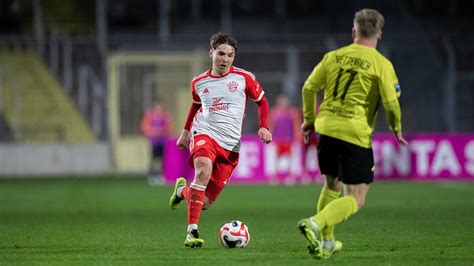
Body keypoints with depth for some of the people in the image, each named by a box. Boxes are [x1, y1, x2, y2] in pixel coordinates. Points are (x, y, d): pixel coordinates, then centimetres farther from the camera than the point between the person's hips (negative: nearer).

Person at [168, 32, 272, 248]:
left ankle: (182, 190, 35)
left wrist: (263, 127, -1)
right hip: (204, 134, 0)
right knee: (204, 170, -36)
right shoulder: (199, 83, 8)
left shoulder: (244, 78, 1)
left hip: (230, 145, 0)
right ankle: (192, 231, -33)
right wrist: (186, 130, 24)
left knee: (205, 202, -3)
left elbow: (262, 102, 13)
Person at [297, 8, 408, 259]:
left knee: (332, 185, 25)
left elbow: (309, 88, 8)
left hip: (326, 128, 5)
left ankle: (326, 241, 28)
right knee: (355, 199, 0)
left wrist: (309, 120, 22)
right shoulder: (381, 64, -5)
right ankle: (316, 224, -24)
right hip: (356, 134, -5)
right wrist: (396, 130, 8)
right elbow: (391, 102, -10)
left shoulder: (333, 57, 7)